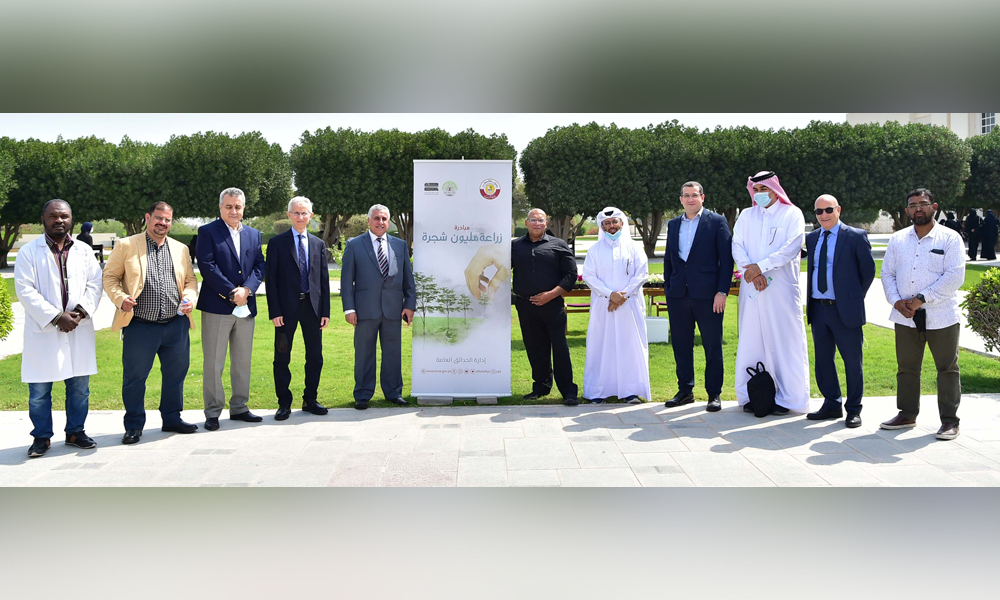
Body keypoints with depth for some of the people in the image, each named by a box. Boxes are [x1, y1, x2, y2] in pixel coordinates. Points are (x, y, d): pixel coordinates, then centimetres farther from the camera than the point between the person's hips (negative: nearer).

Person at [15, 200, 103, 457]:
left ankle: (75, 431, 22)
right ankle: (41, 437, 14)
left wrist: (81, 311, -12)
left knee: (79, 386, 8)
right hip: (42, 331, -3)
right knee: (39, 390, 1)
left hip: (79, 331, 3)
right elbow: (25, 290, -7)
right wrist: (56, 317, -15)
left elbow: (95, 284, 6)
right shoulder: (29, 251, 0)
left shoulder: (84, 251, 10)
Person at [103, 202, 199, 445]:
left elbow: (190, 279, 17)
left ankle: (172, 418, 26)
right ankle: (134, 425, 15)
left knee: (176, 375, 11)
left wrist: (189, 297, -3)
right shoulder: (126, 246, 1)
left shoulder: (180, 249, 13)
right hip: (140, 326, -4)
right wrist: (120, 298, -15)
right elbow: (110, 277, 2)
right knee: (134, 377, 3)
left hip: (176, 325, 4)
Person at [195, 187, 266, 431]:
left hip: (246, 307, 5)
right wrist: (232, 293, -15)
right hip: (217, 307, -5)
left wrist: (247, 289, -10)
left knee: (243, 361, 11)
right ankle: (213, 412, 6)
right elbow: (207, 267, -11)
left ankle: (239, 408, 21)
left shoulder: (253, 234, 14)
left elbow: (259, 267, 8)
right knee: (214, 363, -1)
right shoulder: (207, 232, -2)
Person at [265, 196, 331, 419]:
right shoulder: (277, 242, 1)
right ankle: (284, 403, 13)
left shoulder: (318, 244, 11)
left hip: (312, 307, 3)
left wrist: (325, 311, 3)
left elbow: (324, 279, 10)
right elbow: (271, 279, -3)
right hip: (287, 307, -3)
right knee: (282, 358, 2)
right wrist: (275, 311, -10)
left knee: (315, 357, 8)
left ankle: (310, 400, 21)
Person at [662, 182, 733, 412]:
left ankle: (714, 394, 10)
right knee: (681, 345, 9)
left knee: (712, 345, 1)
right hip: (678, 295, 5)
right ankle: (685, 391, 19)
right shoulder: (673, 225, 15)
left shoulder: (716, 222, 0)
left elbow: (726, 258, -4)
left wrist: (722, 291, -10)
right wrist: (668, 287, 9)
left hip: (707, 295, -4)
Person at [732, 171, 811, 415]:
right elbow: (737, 246, 4)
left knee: (785, 341, -4)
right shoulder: (747, 215, 15)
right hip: (752, 288, 3)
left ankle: (787, 398, 1)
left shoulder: (792, 214, 4)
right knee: (750, 340, 2)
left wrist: (761, 266, -16)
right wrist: (749, 270, -13)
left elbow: (791, 248, -8)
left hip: (782, 288, -3)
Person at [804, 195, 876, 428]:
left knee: (852, 361, 2)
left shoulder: (856, 236, -4)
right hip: (818, 308, 5)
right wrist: (810, 299, 10)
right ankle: (832, 405, 24)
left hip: (845, 310, -5)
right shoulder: (811, 238, 12)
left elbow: (868, 270, 0)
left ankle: (853, 410, 12)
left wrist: (856, 296, 2)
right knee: (822, 360, 11)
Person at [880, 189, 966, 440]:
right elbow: (887, 273, 9)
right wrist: (897, 302, -8)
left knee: (947, 368, 2)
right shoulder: (897, 239, 11)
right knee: (906, 368, 11)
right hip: (906, 317, 4)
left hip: (941, 316, -4)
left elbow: (955, 277, -11)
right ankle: (907, 414, 23)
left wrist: (921, 299, -17)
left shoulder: (950, 238, -2)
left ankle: (950, 420, 9)